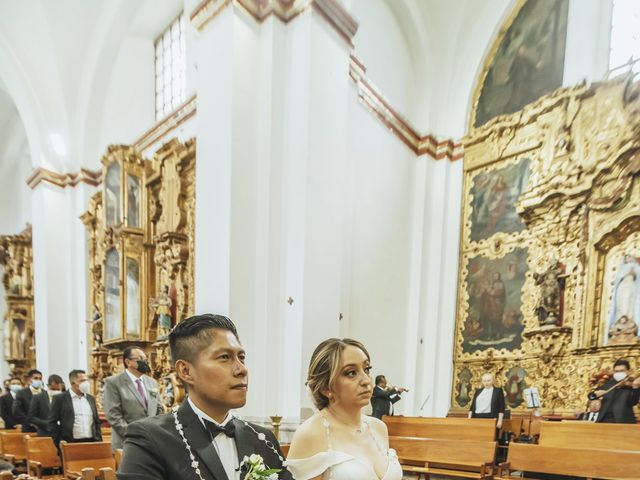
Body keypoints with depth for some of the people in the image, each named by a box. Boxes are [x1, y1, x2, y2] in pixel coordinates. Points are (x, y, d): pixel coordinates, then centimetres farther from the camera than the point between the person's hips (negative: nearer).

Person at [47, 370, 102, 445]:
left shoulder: (91, 399, 15)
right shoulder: (60, 399, -1)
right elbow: (52, 423, -3)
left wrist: (98, 440, 8)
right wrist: (60, 442, -9)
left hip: (91, 442, 4)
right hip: (71, 444, -4)